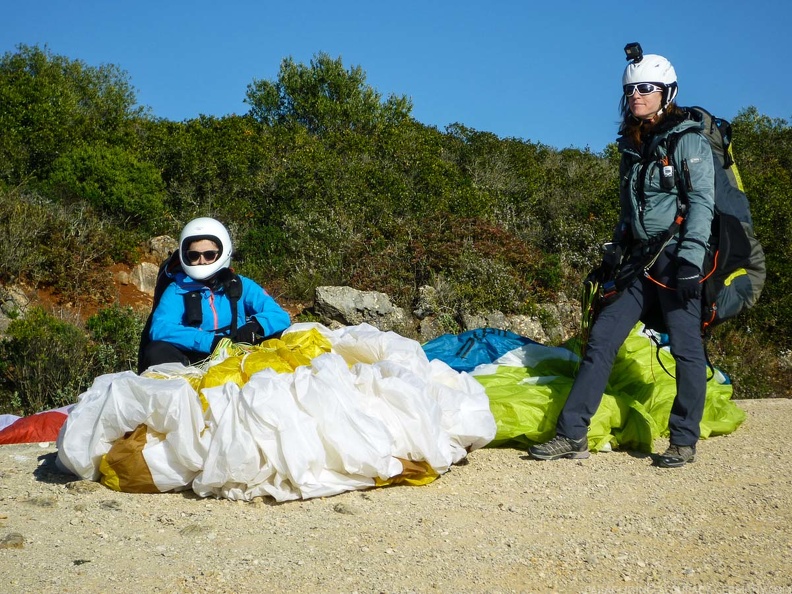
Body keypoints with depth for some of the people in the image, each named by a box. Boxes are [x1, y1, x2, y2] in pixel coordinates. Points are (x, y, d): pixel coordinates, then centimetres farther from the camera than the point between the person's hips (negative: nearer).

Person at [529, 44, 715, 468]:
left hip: (677, 259, -7)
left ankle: (683, 442, 9)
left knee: (685, 347, -5)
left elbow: (702, 203, -12)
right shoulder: (633, 148, 17)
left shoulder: (688, 141, -4)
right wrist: (612, 258, 19)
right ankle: (572, 434, -1)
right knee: (602, 336, -2)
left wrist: (690, 258, -22)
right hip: (642, 261, 7)